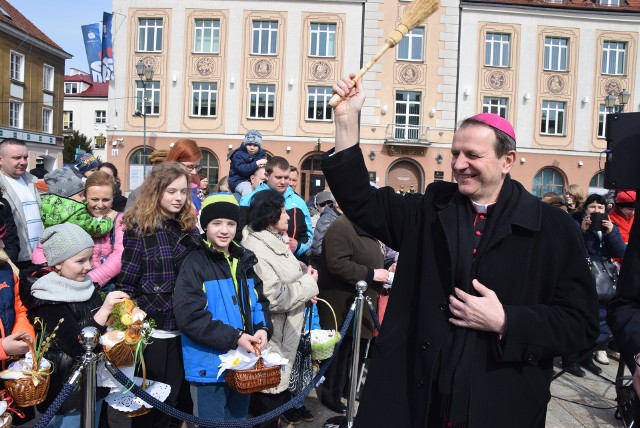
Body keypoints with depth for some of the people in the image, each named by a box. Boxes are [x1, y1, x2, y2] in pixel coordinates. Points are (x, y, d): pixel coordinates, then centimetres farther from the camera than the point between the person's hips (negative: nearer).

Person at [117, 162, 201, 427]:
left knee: (182, 399, 17)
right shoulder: (139, 229, -8)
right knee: (152, 404, 11)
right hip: (153, 331, -5)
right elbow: (126, 284, -9)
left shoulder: (190, 228, 7)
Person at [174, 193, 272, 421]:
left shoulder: (244, 260, 7)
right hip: (210, 365, -6)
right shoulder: (195, 264, -13)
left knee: (238, 419, 21)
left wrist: (263, 328, -8)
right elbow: (189, 316, -20)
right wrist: (234, 337, -23)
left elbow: (259, 300, 12)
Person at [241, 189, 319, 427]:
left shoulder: (275, 239, 5)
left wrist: (305, 286, -1)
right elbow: (275, 297, -29)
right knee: (270, 383, 9)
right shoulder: (256, 249, -25)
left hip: (286, 327, 9)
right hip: (272, 332, -9)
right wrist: (308, 284, -17)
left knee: (281, 374, 25)